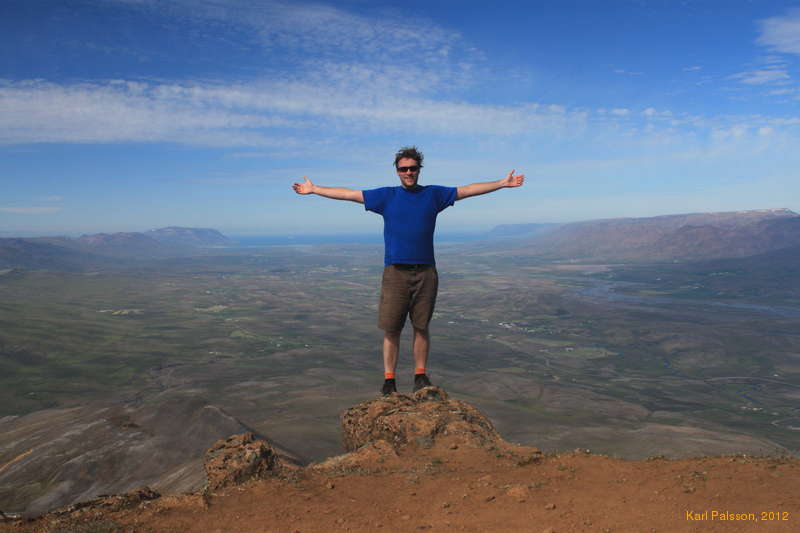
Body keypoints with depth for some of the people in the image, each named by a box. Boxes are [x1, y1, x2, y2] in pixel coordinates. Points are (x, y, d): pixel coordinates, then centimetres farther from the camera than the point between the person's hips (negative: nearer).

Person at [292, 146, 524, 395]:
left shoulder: (433, 194, 11)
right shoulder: (386, 196, 9)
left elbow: (467, 190, 14)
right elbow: (348, 194, 12)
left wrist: (502, 183, 14)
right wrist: (313, 189, 14)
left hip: (426, 272, 1)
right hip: (395, 272, -1)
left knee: (421, 327, 7)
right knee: (391, 329, -1)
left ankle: (421, 376, 18)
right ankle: (389, 381, 7)